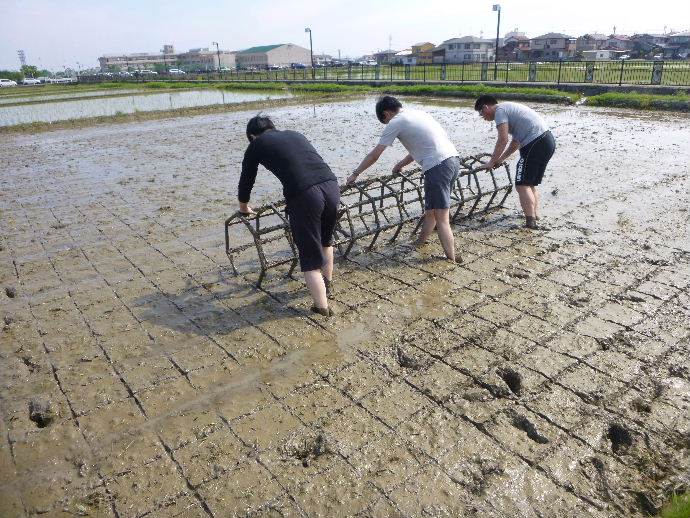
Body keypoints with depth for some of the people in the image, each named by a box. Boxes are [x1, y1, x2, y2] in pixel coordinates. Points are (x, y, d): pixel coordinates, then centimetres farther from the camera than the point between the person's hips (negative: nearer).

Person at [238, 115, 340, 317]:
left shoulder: (257, 144, 17)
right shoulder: (295, 134, 30)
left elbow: (246, 179, 27)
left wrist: (243, 206, 45)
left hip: (303, 196, -5)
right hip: (331, 185, 6)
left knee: (310, 256, 8)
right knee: (325, 239, 29)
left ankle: (322, 307, 8)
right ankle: (327, 281, 47)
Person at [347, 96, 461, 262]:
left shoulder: (395, 123, 0)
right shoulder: (419, 113, 24)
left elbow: (374, 155, 5)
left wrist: (355, 174, 15)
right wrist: (402, 164, 38)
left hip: (438, 166, -9)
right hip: (454, 159, 9)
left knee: (441, 220, -4)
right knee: (430, 210, 21)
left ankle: (452, 261, -2)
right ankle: (419, 244, 36)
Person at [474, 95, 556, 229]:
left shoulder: (500, 110, -4)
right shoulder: (508, 108, 25)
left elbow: (503, 140, -13)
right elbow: (516, 141, 26)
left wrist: (491, 162, -6)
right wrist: (501, 159, 26)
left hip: (536, 143, -10)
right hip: (548, 139, 10)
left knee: (522, 185, -8)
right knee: (531, 184, 18)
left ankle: (531, 222, -13)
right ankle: (535, 216, 21)